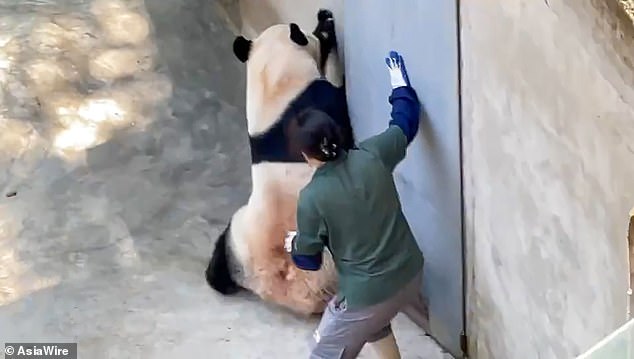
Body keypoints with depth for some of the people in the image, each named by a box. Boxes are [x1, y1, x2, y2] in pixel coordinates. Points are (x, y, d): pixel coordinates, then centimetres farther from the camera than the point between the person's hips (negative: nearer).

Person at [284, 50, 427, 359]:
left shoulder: (312, 197, -18)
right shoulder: (371, 156, -8)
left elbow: (309, 260, -5)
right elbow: (405, 123, 12)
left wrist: (294, 244, 18)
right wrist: (400, 84, 29)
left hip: (367, 295, -6)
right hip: (410, 275, 7)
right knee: (375, 322, 38)